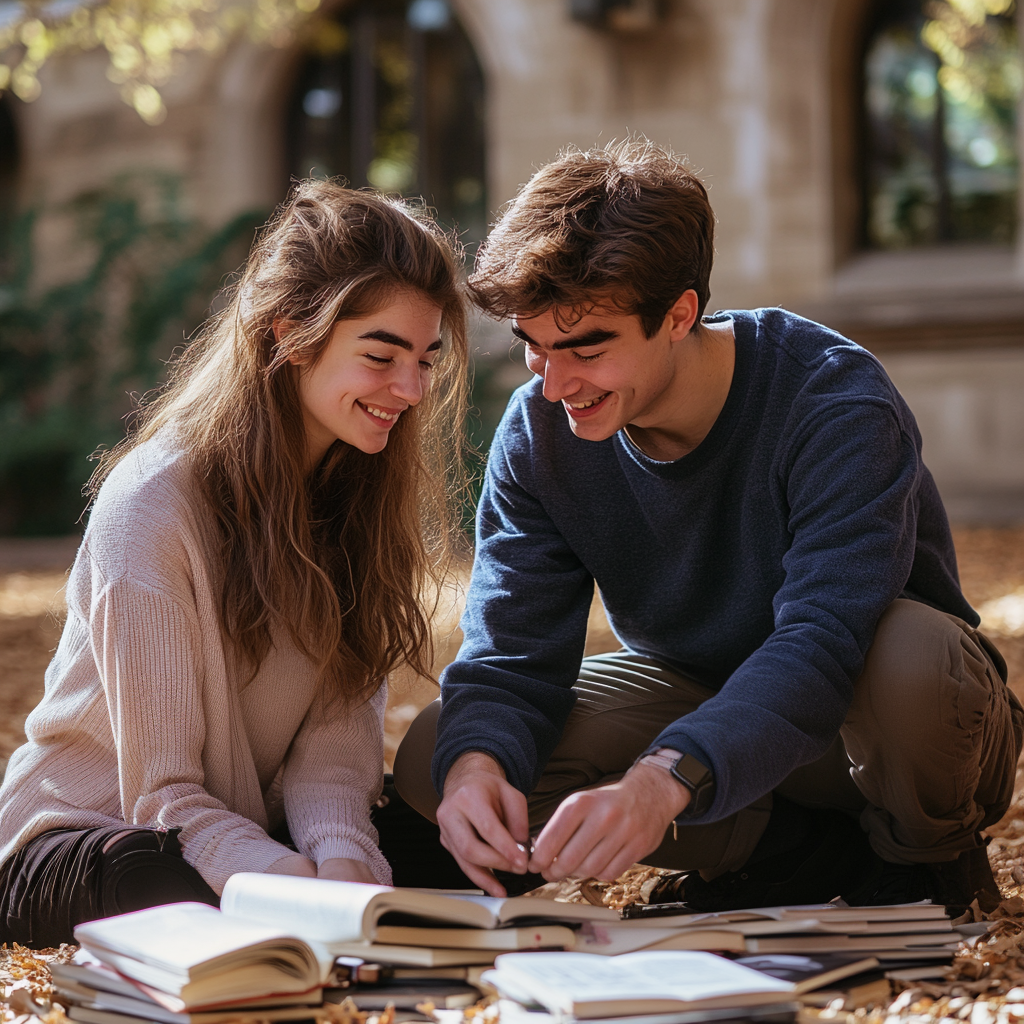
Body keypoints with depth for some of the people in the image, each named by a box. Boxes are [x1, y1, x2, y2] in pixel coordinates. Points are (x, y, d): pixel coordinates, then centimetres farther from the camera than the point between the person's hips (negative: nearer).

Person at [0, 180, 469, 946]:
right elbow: (162, 792, -20)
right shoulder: (153, 503, -21)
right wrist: (307, 891, -37)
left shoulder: (362, 488, 0)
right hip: (79, 834, -5)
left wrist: (343, 861, -30)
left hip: (254, 827, 5)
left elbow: (335, 740, -8)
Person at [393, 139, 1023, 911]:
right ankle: (821, 854, -9)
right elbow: (511, 651, -15)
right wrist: (476, 761, -40)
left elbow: (822, 645, -40)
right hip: (697, 692, 5)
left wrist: (662, 780, -57)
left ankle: (921, 862, -4)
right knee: (436, 757, -17)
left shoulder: (835, 405, -28)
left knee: (910, 657, -41)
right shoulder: (538, 432, -12)